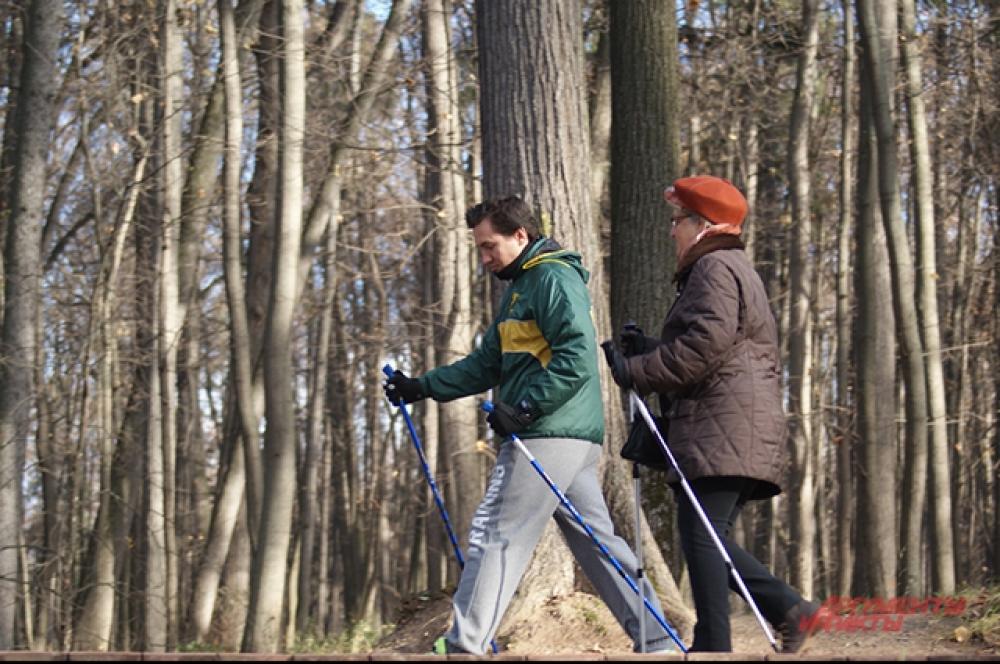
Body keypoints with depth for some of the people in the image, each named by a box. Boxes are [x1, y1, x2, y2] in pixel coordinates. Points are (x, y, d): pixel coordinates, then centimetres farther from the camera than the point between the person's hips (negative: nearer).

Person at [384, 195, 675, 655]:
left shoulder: (553, 278, -9)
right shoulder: (522, 286, 22)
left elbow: (578, 357, -20)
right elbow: (486, 364, 25)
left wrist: (523, 409, -23)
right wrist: (421, 387, 16)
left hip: (549, 436, -10)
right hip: (573, 439, 10)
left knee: (496, 535, -9)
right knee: (596, 539, 10)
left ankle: (464, 647, -9)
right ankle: (657, 640, 10)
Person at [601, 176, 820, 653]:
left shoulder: (714, 268, -6)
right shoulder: (736, 269, 28)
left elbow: (705, 345, -19)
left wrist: (636, 371, -11)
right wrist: (647, 350, 25)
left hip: (721, 430, -11)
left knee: (700, 532, -12)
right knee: (709, 536, 10)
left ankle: (713, 645, -15)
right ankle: (787, 608, 0)